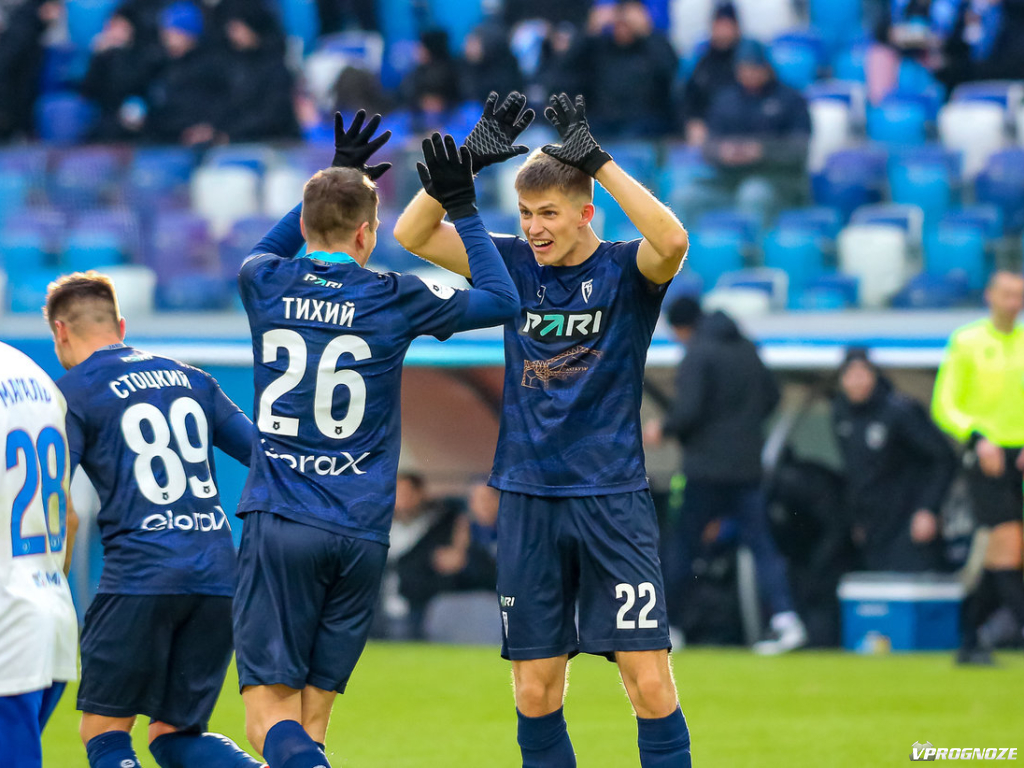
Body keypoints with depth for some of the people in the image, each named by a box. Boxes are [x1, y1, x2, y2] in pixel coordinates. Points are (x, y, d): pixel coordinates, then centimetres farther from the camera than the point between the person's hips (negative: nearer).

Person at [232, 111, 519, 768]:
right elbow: (502, 300, 13)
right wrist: (463, 209, 17)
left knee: (270, 713, -4)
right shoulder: (392, 300, -1)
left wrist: (335, 179, 32)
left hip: (280, 523, 0)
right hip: (360, 534, 0)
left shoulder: (267, 287, 4)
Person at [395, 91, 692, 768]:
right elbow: (412, 233, -1)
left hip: (613, 499, -3)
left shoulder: (626, 270, -4)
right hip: (528, 501, 3)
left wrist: (597, 159, -27)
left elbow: (673, 241, -27)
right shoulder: (513, 264, 6)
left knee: (650, 683, -9)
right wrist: (471, 157, -13)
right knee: (535, 693, 4)